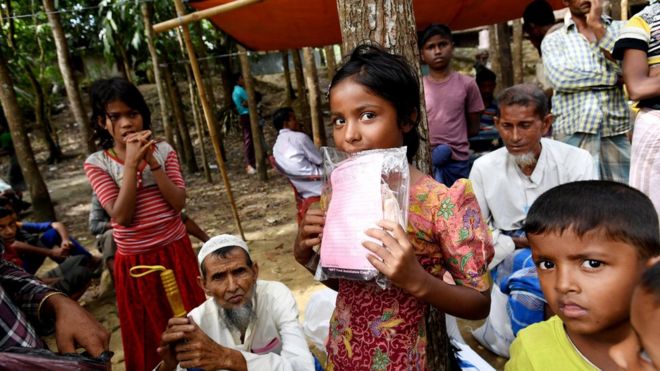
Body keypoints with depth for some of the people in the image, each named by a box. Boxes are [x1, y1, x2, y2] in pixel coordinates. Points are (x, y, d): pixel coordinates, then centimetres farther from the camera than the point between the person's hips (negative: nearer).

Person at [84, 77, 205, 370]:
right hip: (135, 260, -1)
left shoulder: (163, 150, -2)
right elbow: (121, 216, -17)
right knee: (149, 334, 14)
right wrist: (131, 164, -22)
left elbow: (179, 203, -11)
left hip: (176, 251, 1)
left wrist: (153, 164, -20)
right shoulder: (97, 163, -7)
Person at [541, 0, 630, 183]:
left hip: (616, 134, 2)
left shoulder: (620, 29, 14)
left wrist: (598, 27, -3)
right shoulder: (553, 40, 10)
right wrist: (611, 76, -4)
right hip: (572, 136, -2)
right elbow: (560, 77, -9)